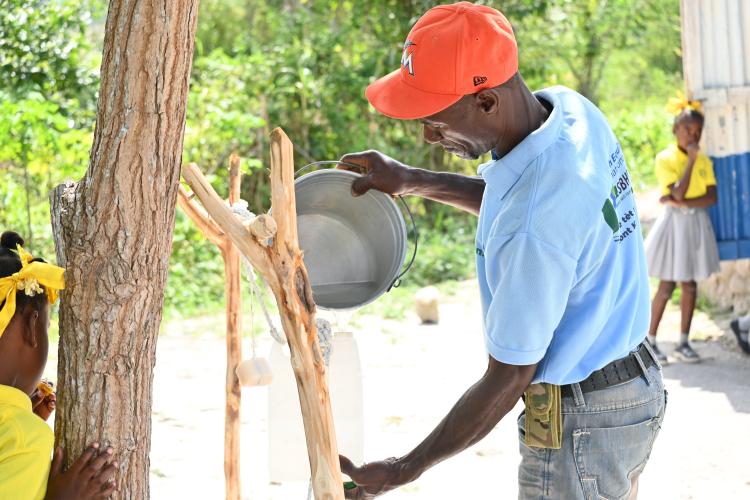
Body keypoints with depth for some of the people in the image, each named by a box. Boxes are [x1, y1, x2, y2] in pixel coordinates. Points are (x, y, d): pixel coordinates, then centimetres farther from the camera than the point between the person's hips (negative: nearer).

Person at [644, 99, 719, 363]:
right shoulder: (665, 158, -9)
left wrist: (683, 203, -17)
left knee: (690, 284, 6)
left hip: (697, 224, 4)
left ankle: (683, 342, 12)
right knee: (667, 285, -3)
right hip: (675, 224, -4)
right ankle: (650, 340, 7)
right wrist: (691, 160, -18)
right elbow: (678, 193, -20)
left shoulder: (704, 160, 5)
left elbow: (712, 197, -3)